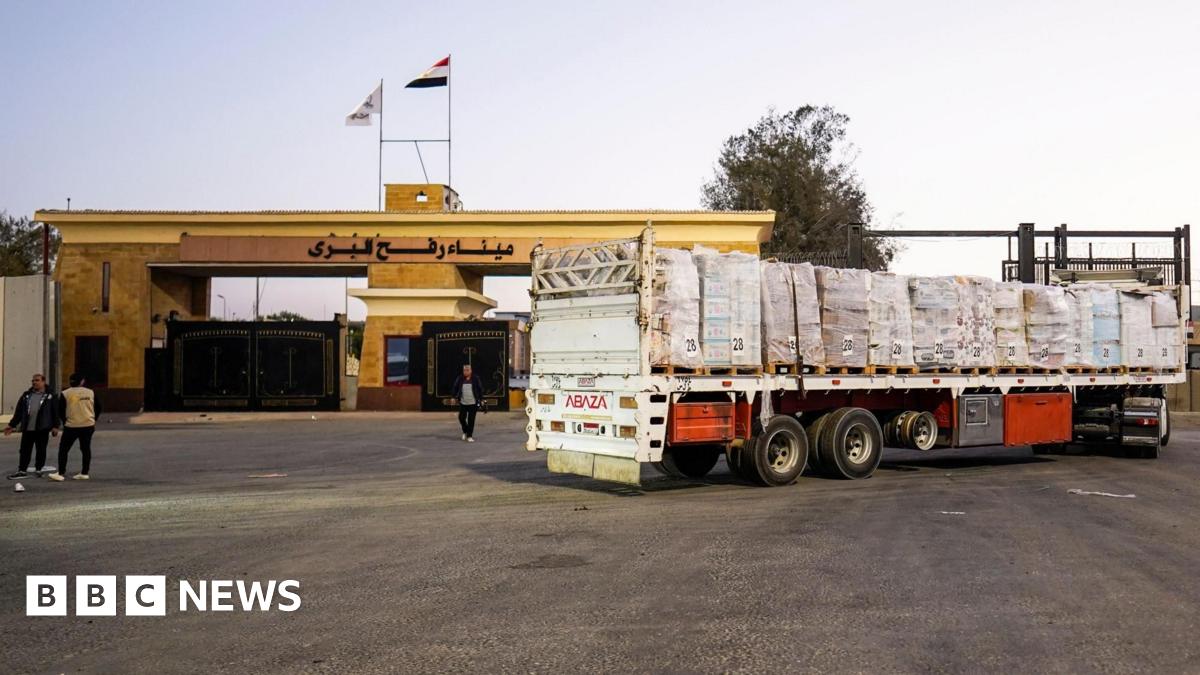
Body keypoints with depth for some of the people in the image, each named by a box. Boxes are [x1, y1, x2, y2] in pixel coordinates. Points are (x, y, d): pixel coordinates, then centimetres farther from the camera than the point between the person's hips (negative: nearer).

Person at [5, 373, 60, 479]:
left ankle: (38, 469, 17)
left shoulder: (50, 396, 1)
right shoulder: (26, 395, 11)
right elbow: (19, 411, 14)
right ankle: (22, 471, 12)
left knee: (41, 450, 5)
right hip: (27, 428, 3)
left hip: (42, 429, -3)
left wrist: (55, 426, -7)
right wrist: (12, 425, 11)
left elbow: (55, 411, -2)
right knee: (25, 450, 5)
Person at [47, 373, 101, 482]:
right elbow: (98, 408, 9)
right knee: (86, 449, 9)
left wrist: (65, 421, 12)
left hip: (72, 426, -3)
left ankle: (61, 473, -2)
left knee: (63, 449, 3)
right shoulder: (91, 392, 4)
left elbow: (60, 411, -2)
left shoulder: (65, 394, -4)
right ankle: (84, 473, 10)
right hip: (88, 425, 3)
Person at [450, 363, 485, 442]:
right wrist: (453, 397, 1)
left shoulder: (476, 378, -3)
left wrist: (481, 400, 0)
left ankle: (470, 436, 6)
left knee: (471, 420, -3)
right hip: (463, 403, 2)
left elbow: (480, 389, 1)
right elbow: (455, 388, 8)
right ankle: (465, 432, 29)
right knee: (461, 418, 3)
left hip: (473, 403, -2)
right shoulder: (459, 378, 1)